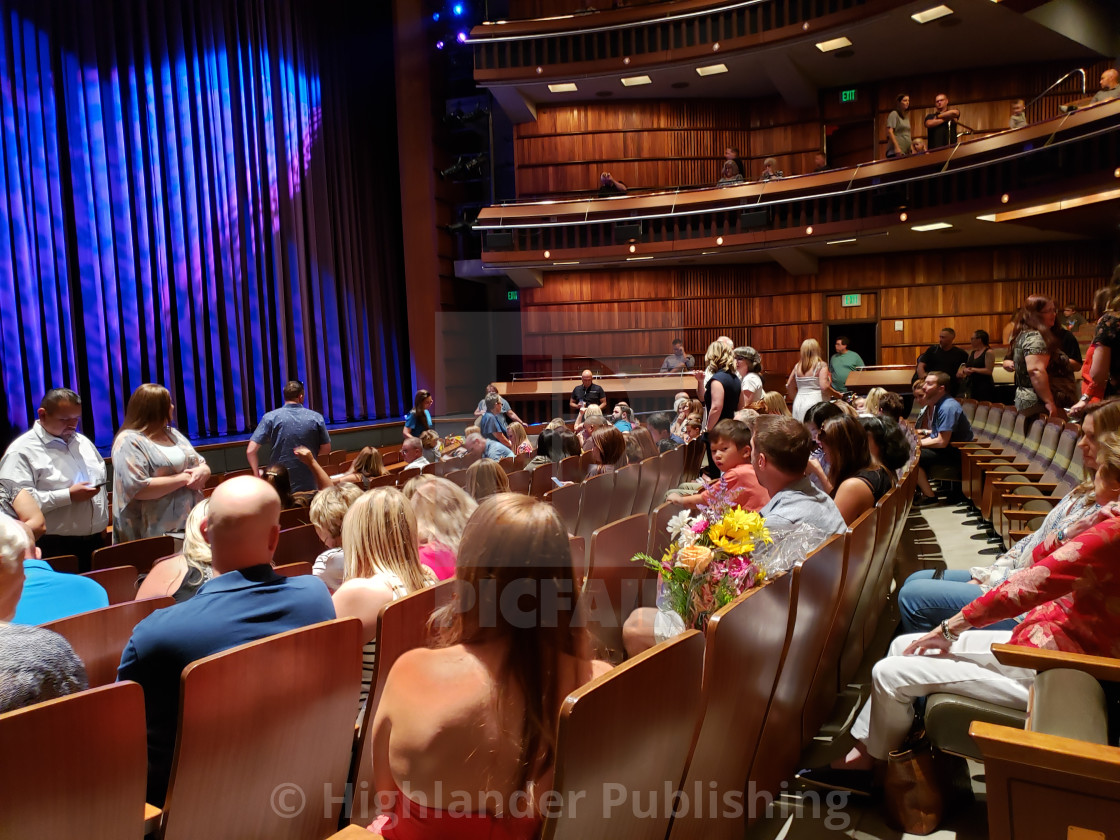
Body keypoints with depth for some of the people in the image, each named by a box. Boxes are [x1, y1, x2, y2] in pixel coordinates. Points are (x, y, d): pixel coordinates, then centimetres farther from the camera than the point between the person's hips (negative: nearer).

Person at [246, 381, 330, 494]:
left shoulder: (270, 417, -7)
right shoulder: (316, 417, -4)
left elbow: (250, 451, -10)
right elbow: (326, 449, 5)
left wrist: (257, 473, 7)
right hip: (309, 487, 1)